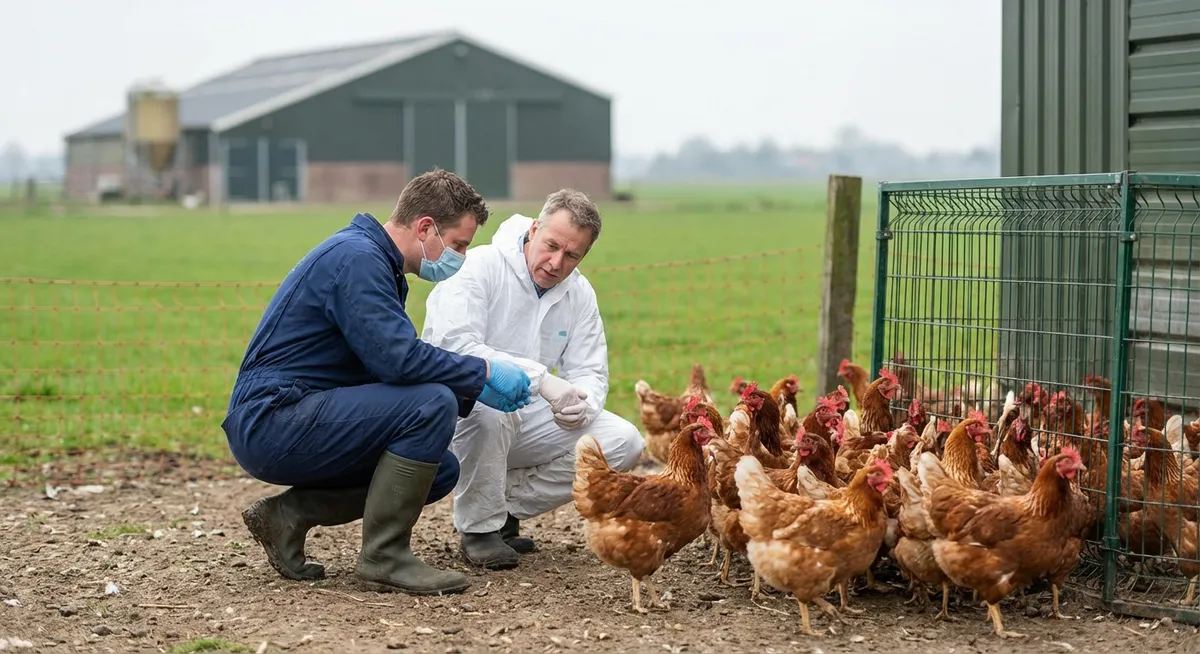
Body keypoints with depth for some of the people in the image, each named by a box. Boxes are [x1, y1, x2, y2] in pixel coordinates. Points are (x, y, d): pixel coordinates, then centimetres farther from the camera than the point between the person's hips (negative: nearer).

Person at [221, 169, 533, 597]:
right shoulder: (356, 257, -16)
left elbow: (392, 362, 19)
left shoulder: (375, 260, 17)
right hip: (274, 422, -11)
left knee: (440, 471, 10)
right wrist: (484, 372, -13)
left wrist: (476, 392, 8)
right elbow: (398, 359, -25)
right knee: (431, 405, -22)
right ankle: (384, 557, -13)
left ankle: (288, 513, 8)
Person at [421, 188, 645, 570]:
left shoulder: (579, 294, 3)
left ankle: (504, 508, 0)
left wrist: (581, 405, -23)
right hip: (457, 408, -6)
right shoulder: (480, 267, -18)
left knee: (623, 444, -9)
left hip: (526, 418, 6)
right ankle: (478, 528, -17)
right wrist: (543, 380, -37)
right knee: (491, 403, -41)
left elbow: (589, 371, 4)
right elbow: (456, 348, -32)